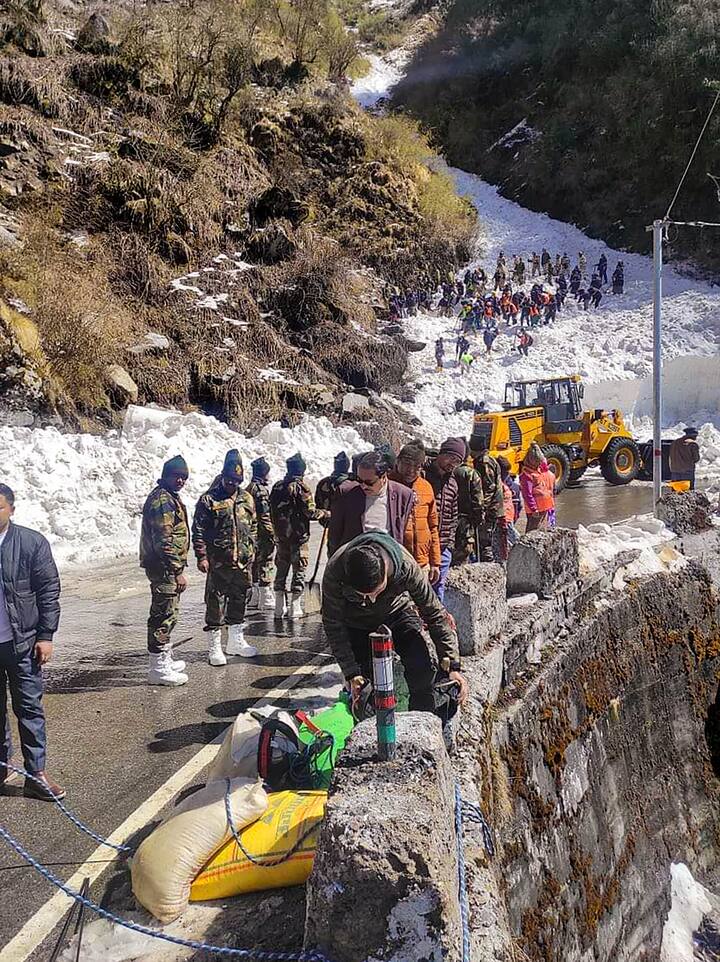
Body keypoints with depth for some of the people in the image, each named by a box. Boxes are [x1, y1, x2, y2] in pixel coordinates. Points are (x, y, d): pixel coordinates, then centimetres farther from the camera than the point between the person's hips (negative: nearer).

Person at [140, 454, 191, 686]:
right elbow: (164, 541, -24)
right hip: (164, 567, -11)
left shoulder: (170, 497, 17)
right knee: (164, 615, -6)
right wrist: (178, 571, -23)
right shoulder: (162, 500, -17)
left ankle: (165, 660, 31)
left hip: (164, 566, 11)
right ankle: (158, 668, 0)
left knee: (167, 613, 19)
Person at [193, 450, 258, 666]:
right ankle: (214, 647, 7)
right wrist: (202, 556, -14)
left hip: (243, 561, 6)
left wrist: (251, 550, 16)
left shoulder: (247, 499, 10)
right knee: (215, 603, -2)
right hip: (218, 562, -6)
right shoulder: (209, 500, -7)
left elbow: (253, 527, 19)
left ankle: (236, 641, 29)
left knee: (239, 601, 15)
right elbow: (198, 531, -8)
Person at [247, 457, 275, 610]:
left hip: (253, 532, 10)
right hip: (264, 531, -10)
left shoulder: (249, 488, 14)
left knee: (256, 562, 14)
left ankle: (256, 597, 22)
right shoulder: (262, 489, -16)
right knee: (265, 563, -5)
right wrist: (272, 534, -18)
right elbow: (265, 513, -21)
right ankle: (265, 598, -3)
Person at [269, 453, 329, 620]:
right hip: (298, 536, -6)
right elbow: (310, 512, -16)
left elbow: (272, 511, 12)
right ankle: (295, 609, 2)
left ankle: (279, 609, 16)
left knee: (281, 569, 13)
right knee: (299, 570, 3)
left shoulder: (277, 487, 7)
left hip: (280, 535, 6)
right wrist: (327, 514, -1)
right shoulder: (300, 487, -12)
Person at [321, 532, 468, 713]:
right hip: (356, 620, 0)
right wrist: (351, 673, -22)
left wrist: (453, 665, -21)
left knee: (421, 670, -17)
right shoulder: (335, 571, -36)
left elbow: (434, 613, -22)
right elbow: (333, 625, -21)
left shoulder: (405, 565, -36)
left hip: (396, 609, 0)